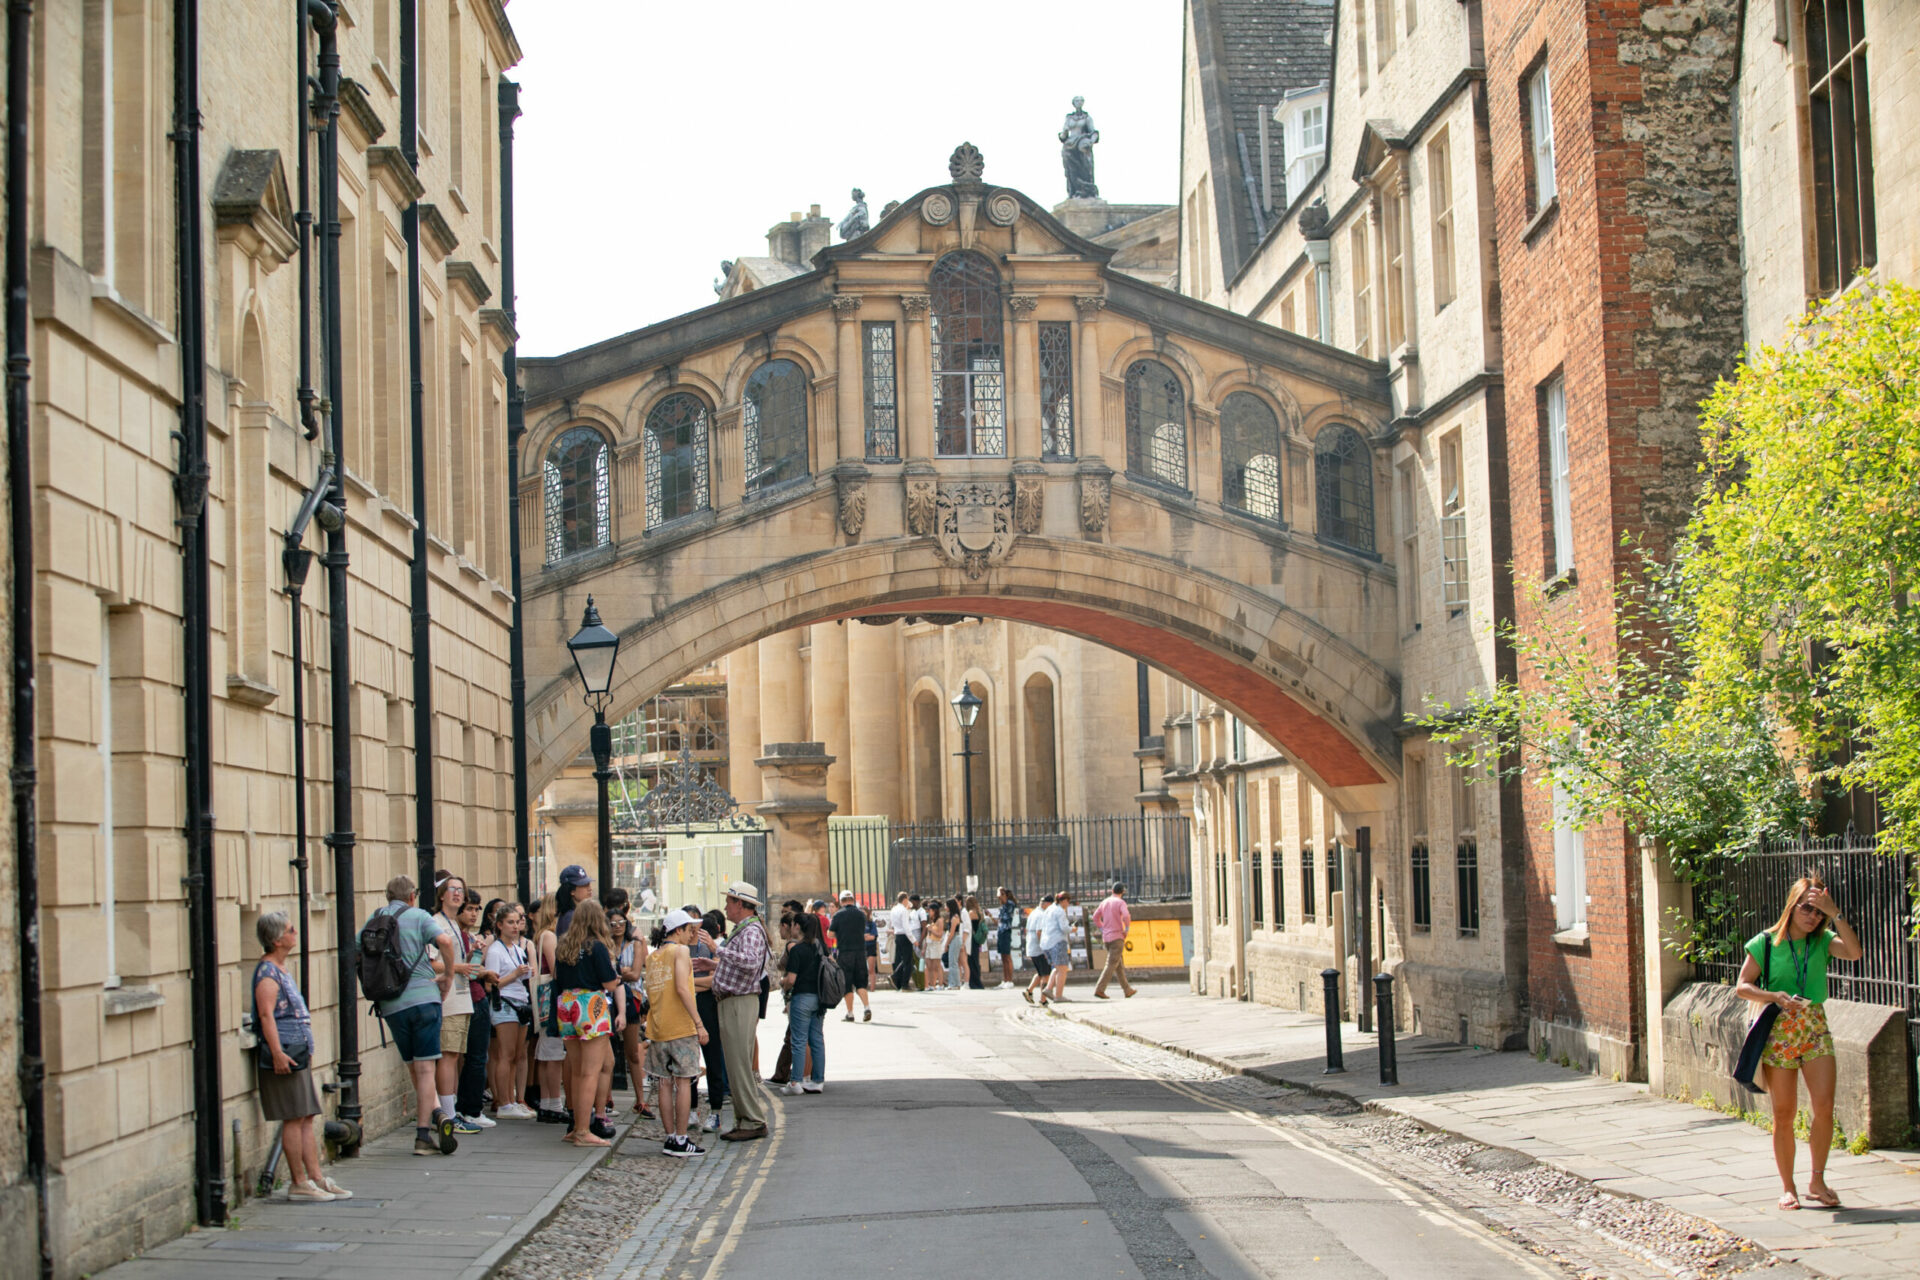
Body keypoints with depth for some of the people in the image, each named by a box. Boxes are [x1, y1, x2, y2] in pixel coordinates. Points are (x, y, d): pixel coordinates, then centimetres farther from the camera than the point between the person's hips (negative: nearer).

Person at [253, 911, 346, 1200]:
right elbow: (266, 1014, -22)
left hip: (298, 1056, 10)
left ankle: (316, 1178, 11)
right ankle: (298, 1183, -3)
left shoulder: (281, 969, 19)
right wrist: (277, 1052, -29)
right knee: (294, 1119, -7)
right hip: (285, 1057, -10)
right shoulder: (267, 971, -12)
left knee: (306, 1120, 9)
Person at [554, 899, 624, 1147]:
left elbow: (558, 983, 16)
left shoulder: (563, 947, 8)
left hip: (566, 1007, 7)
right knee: (590, 1073, -4)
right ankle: (584, 1132, -6)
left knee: (577, 1073, 15)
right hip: (592, 1007, -7)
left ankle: (577, 1128, 20)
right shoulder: (597, 946, -10)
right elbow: (611, 983, -10)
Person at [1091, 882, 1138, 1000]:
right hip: (1117, 937, -7)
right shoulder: (1121, 902, -8)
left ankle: (1127, 990, 20)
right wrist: (1127, 928, -9)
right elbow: (1126, 916, -24)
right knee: (1111, 965, -8)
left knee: (1120, 964, 15)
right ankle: (1099, 990, -18)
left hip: (1106, 937, 7)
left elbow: (1096, 917, 16)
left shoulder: (1104, 902, 12)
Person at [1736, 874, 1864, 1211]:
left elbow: (1855, 952, -15)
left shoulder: (1822, 941, 4)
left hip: (1815, 1029, 2)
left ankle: (1817, 1180, 9)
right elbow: (1742, 986, -2)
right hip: (1779, 1031, -2)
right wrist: (1775, 996, -18)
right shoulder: (1766, 943, -3)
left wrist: (1834, 913, -18)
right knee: (1784, 1114, 2)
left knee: (1824, 1107, -8)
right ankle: (1787, 1187, 14)